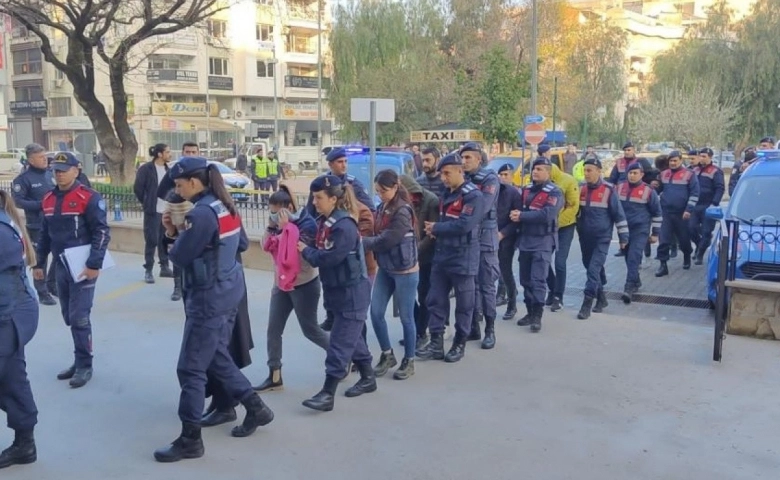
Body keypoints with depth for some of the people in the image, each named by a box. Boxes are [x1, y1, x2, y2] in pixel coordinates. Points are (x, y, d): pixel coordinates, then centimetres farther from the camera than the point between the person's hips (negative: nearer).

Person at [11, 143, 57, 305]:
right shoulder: (24, 178, -10)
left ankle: (51, 284, 34)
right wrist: (41, 205, -20)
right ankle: (43, 293, 15)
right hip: (37, 225, -5)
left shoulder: (51, 174, 6)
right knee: (40, 259, 4)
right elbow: (17, 201, -15)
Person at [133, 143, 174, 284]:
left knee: (165, 240, 10)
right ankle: (148, 270, 5)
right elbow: (137, 188, -6)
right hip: (153, 211, -6)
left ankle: (165, 267, 20)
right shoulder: (146, 169, -9)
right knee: (152, 240, -3)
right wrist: (146, 203, 1)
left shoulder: (168, 169, 10)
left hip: (167, 211, 6)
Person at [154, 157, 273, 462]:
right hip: (229, 291, 10)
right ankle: (256, 409, 28)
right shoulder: (225, 206, 7)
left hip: (209, 298, -10)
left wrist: (174, 235, 5)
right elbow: (242, 244, 17)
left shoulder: (201, 213, -21)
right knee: (216, 358, 21)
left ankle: (190, 440, 9)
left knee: (190, 368, 0)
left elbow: (179, 257, -18)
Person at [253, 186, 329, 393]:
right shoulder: (280, 223, 4)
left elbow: (295, 251, -26)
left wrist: (286, 228, -25)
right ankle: (274, 377, 11)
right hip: (281, 284, 7)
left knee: (310, 330, 5)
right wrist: (271, 225, -10)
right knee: (273, 330, 3)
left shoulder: (307, 224, -17)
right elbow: (266, 247, 1)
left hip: (305, 285, -7)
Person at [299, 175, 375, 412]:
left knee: (339, 344, -5)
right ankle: (368, 379, 34)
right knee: (352, 337, 19)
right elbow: (322, 252, 7)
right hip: (338, 290, 10)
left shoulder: (344, 226, -23)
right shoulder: (325, 221, 6)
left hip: (352, 292, -9)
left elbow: (327, 259, -26)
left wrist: (305, 250, -11)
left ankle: (327, 394, 0)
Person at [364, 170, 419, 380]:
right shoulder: (382, 209, 6)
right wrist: (365, 240, -10)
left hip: (405, 271, -7)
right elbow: (377, 236, 9)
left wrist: (361, 241, -11)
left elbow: (386, 241, -22)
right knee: (376, 313, 5)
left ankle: (409, 361, 20)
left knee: (406, 317, 5)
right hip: (385, 269, 7)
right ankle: (387, 355, 23)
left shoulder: (403, 211, -18)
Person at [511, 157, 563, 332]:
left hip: (542, 242, -7)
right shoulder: (527, 190, 13)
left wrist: (521, 216, -17)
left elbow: (546, 215, -22)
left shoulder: (554, 192, -8)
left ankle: (537, 316, -6)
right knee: (525, 279, 10)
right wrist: (516, 215, -8)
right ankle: (530, 312, 20)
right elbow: (520, 211, 17)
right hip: (525, 240, 7)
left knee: (538, 280, -11)